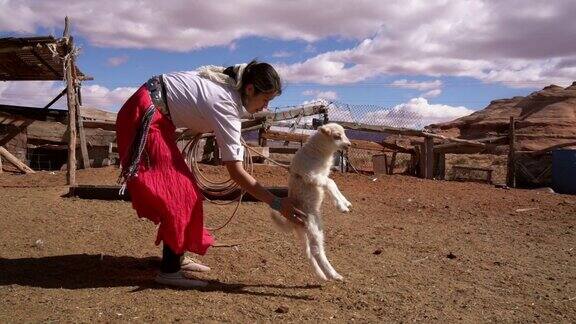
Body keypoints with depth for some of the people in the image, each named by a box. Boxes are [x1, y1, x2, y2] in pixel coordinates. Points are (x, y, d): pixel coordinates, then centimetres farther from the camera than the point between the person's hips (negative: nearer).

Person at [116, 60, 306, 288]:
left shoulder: (227, 82, 1)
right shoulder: (226, 106, -24)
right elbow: (236, 171, -26)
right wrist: (277, 204, -27)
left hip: (157, 115, 10)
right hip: (145, 116, -10)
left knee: (181, 189, 12)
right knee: (178, 192, -10)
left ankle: (175, 257, 22)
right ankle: (169, 270, -4)